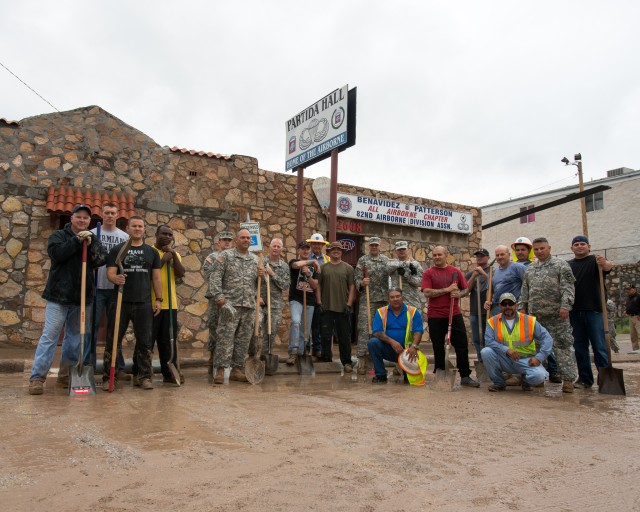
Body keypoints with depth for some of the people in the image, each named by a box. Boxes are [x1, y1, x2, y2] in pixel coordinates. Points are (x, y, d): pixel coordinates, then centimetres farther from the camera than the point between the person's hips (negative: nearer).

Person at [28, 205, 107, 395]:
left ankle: (67, 374, 22)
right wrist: (77, 240, -16)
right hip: (59, 294, -4)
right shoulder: (58, 235, 2)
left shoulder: (92, 239, 11)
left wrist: (90, 244, -15)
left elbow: (102, 259, -3)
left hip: (81, 297, 4)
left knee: (75, 337, 11)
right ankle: (37, 377, -1)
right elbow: (56, 253, -18)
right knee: (50, 335, -6)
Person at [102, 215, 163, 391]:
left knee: (144, 341, 5)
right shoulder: (117, 249, 6)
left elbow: (156, 277, 11)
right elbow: (110, 272, -2)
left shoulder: (152, 252, 12)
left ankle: (143, 376, 15)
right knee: (113, 340, 1)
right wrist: (115, 278, -26)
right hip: (120, 302, -2)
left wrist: (158, 299, 3)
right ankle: (108, 377, 10)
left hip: (144, 303, 2)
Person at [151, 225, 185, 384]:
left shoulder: (175, 254, 15)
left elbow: (181, 274, -1)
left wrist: (173, 254, -8)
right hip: (152, 303, -5)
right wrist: (163, 259, -13)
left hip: (170, 304, 5)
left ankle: (169, 372, 18)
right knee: (148, 340, 3)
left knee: (168, 340, 10)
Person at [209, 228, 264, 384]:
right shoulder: (226, 255, 3)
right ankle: (220, 370, -2)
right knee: (225, 337, -7)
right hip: (230, 304, -5)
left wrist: (261, 276, 0)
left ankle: (237, 370, 17)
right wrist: (219, 296, -13)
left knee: (243, 340, 8)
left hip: (249, 306, 5)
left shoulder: (255, 259, 17)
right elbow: (215, 277, -3)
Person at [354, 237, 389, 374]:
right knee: (365, 328, -8)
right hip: (367, 299, -3)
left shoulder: (386, 260, 12)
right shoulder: (362, 260, 4)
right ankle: (362, 360, -7)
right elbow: (357, 278, -1)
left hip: (384, 299, 3)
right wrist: (361, 283, -22)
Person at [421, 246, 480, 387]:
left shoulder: (456, 271, 7)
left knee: (462, 344, 1)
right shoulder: (428, 273, 0)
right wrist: (447, 289, -15)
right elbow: (427, 293, -12)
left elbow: (465, 289, 12)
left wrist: (458, 294, -10)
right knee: (438, 347, 7)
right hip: (435, 316, -2)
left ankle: (465, 376, 10)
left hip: (455, 314, 2)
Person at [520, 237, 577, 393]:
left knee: (562, 345, -6)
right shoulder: (530, 269, 17)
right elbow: (525, 291, 19)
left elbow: (568, 288, -8)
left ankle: (568, 378, -3)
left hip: (556, 314, -6)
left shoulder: (560, 265, 0)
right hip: (535, 314, 6)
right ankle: (553, 373, 23)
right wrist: (523, 307, 14)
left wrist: (565, 305, -18)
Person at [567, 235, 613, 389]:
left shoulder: (595, 261, 1)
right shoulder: (568, 265, 14)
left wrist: (605, 264, -43)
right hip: (575, 311, 4)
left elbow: (609, 266, -21)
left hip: (594, 310, -4)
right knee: (580, 347, 8)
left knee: (599, 346, -3)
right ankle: (585, 379, 16)